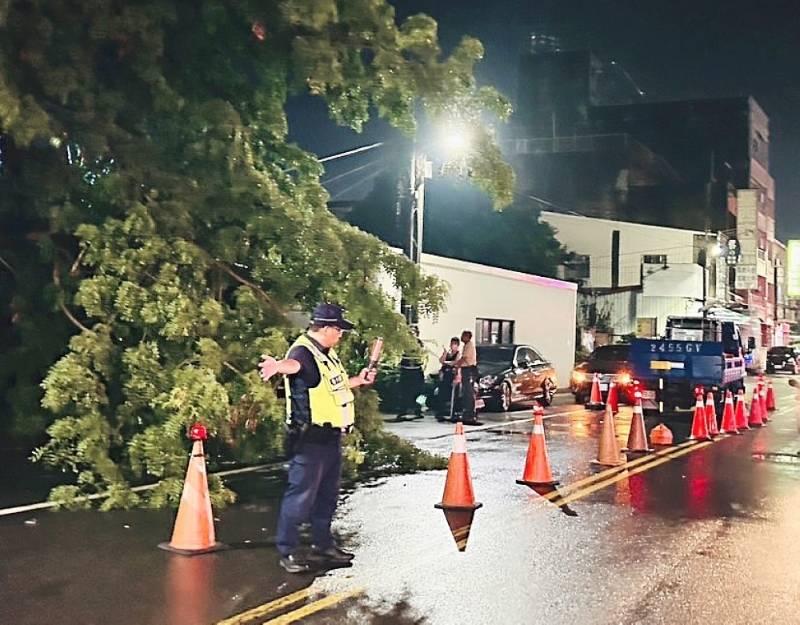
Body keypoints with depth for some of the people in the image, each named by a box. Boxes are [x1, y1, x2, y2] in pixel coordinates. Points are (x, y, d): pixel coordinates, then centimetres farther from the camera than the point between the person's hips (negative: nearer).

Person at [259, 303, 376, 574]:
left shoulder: (328, 353, 15)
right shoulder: (303, 351, -17)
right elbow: (293, 364, -43)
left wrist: (359, 380, 23)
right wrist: (278, 366, -65)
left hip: (331, 437, 10)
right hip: (310, 439, -10)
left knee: (328, 494, 18)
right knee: (301, 494, -5)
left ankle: (323, 544, 32)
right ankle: (287, 551, 6)